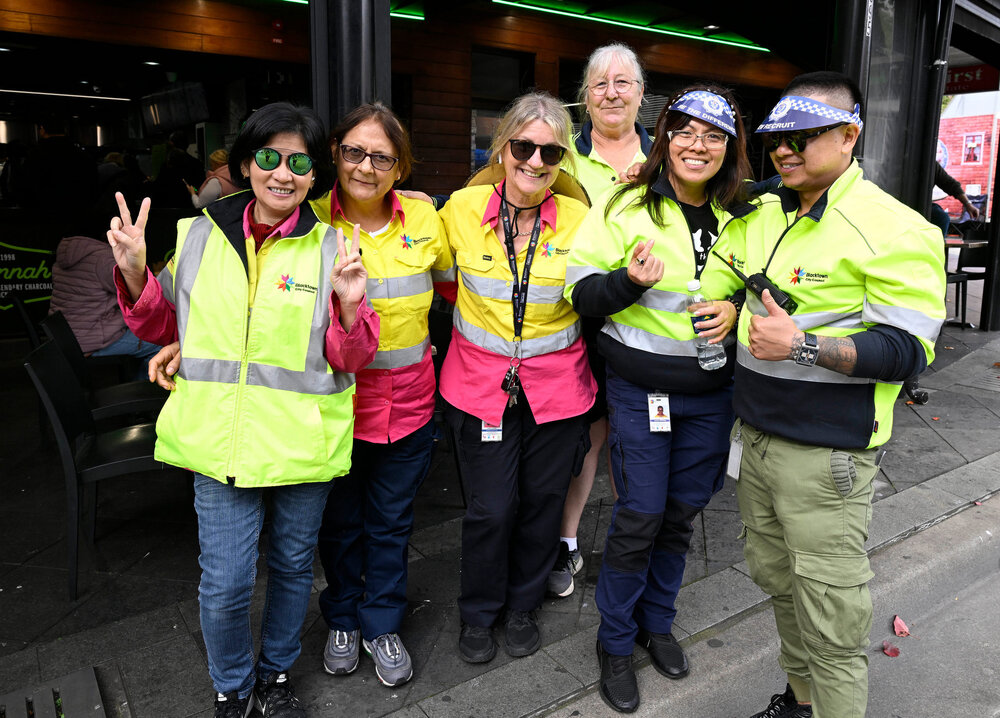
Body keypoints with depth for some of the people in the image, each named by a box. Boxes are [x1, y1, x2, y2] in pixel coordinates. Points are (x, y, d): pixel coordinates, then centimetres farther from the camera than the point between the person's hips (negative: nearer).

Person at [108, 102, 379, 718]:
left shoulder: (330, 249, -4)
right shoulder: (200, 235, 2)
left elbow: (349, 360, -5)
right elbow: (167, 326, 14)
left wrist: (348, 307, -24)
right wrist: (136, 276, -4)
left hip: (303, 443, 0)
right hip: (222, 440, 1)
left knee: (293, 567, 16)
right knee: (225, 584, 3)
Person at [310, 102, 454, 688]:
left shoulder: (423, 217, -2)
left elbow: (455, 282, 14)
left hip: (408, 400, 2)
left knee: (391, 523, 15)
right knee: (340, 520, 16)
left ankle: (382, 627, 37)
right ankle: (343, 619, 42)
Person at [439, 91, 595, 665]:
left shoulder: (579, 219, -5)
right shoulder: (462, 209, -6)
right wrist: (480, 327, 7)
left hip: (557, 386, 1)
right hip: (481, 383, -1)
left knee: (543, 500, 14)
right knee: (490, 509, 6)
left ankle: (524, 605, 40)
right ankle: (480, 613, 33)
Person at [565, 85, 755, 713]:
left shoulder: (742, 219, 5)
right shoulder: (626, 207, -7)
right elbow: (581, 291, -7)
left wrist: (736, 309, -7)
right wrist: (629, 281, -27)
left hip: (711, 394, 4)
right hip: (639, 390, -4)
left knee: (682, 514, 15)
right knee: (639, 518, 1)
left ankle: (657, 622, 38)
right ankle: (616, 643, 24)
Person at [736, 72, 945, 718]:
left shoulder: (893, 229, -12)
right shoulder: (764, 214, 10)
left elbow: (908, 349, -17)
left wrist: (804, 347, -26)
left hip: (825, 453, -7)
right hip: (755, 435, 7)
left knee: (830, 620, 1)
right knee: (777, 580, 20)